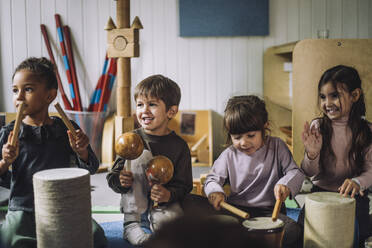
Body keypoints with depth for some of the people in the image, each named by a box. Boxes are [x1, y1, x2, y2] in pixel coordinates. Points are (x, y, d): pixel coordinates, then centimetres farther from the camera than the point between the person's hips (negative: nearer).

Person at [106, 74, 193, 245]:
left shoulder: (179, 146, -5)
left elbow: (183, 185, -5)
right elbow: (112, 176, -1)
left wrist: (169, 194, -26)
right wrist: (120, 181, -25)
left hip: (164, 203, -3)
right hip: (134, 203, 3)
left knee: (167, 222, -38)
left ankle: (153, 219, 1)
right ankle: (131, 225, -22)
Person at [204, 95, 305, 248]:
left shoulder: (277, 147, -1)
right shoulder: (229, 155, 2)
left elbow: (296, 172, -1)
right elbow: (213, 178, 7)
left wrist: (285, 184, -25)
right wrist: (215, 191, -18)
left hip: (270, 211, 1)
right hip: (236, 210, 0)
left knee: (292, 230, -29)